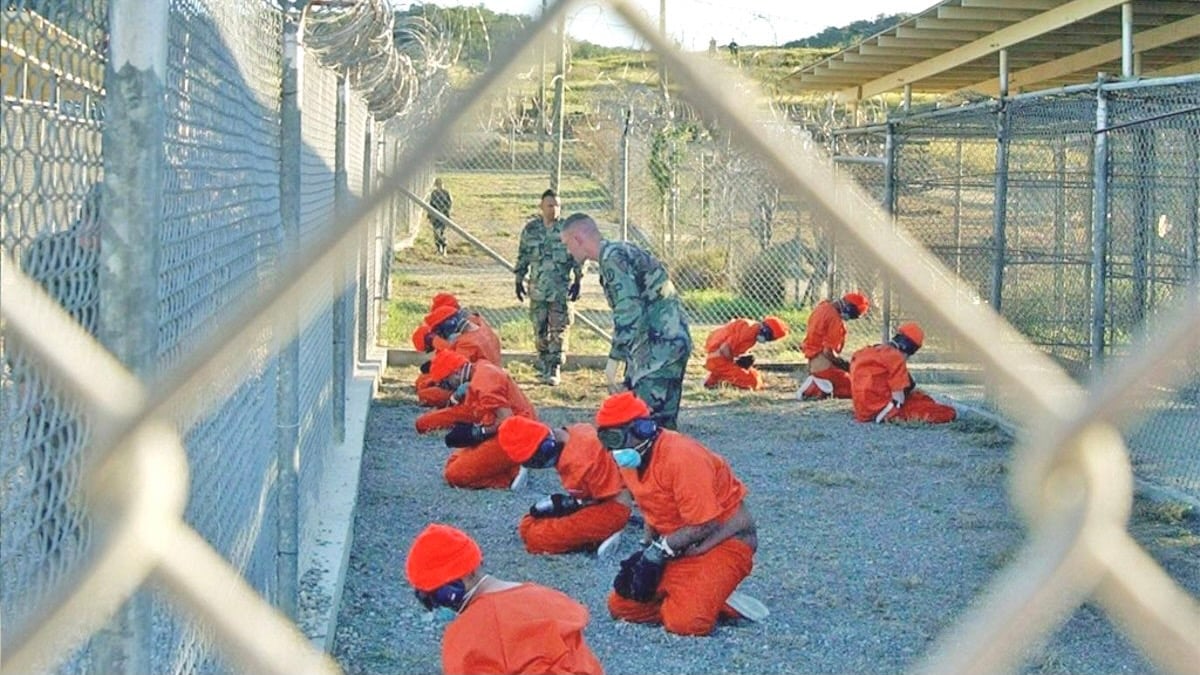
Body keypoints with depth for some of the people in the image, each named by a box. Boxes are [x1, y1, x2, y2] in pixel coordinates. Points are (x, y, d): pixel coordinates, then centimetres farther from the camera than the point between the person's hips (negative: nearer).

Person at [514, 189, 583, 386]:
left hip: (561, 289, -3)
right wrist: (519, 280, 11)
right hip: (538, 289, 3)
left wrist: (577, 281, -5)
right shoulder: (531, 229, 5)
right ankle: (543, 366, 21)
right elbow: (522, 257, 14)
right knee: (540, 330, 8)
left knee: (559, 330, -7)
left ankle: (554, 370, -5)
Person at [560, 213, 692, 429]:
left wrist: (614, 358, -19)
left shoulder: (613, 257, -12)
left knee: (653, 421, -13)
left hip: (661, 345, -10)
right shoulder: (620, 252, 19)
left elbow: (629, 310, -22)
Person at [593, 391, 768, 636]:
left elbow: (704, 526, -25)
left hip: (725, 540, -9)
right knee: (620, 605, 0)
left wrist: (659, 550, -20)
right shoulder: (630, 459, 0)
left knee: (685, 621, -28)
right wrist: (649, 550, -6)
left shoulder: (680, 457, -27)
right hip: (677, 546, 9)